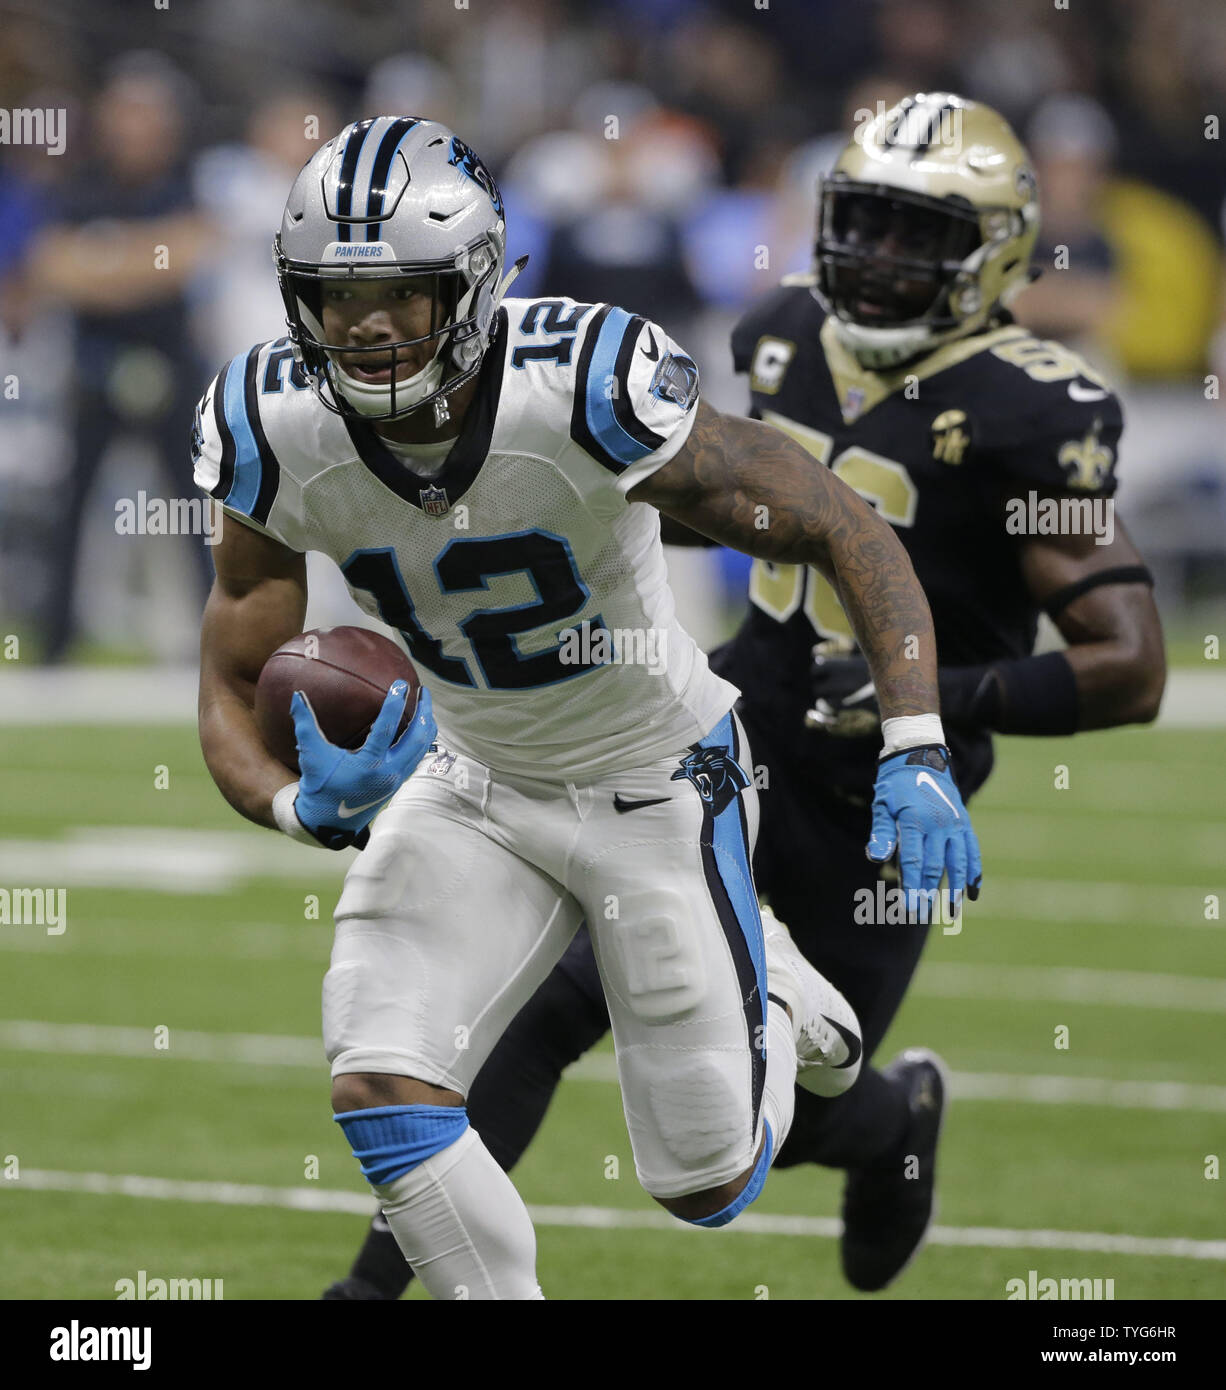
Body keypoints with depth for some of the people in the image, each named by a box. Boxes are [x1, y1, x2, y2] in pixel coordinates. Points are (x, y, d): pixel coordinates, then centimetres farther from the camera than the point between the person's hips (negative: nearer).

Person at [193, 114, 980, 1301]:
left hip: (658, 787, -3)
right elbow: (230, 690, -11)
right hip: (474, 789, 3)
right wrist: (303, 805, -35)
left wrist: (915, 757, -33)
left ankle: (776, 993, 38)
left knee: (708, 1188, 5)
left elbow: (847, 534, -22)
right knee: (382, 1094, -19)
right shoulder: (281, 438, -19)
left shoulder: (583, 394, -31)